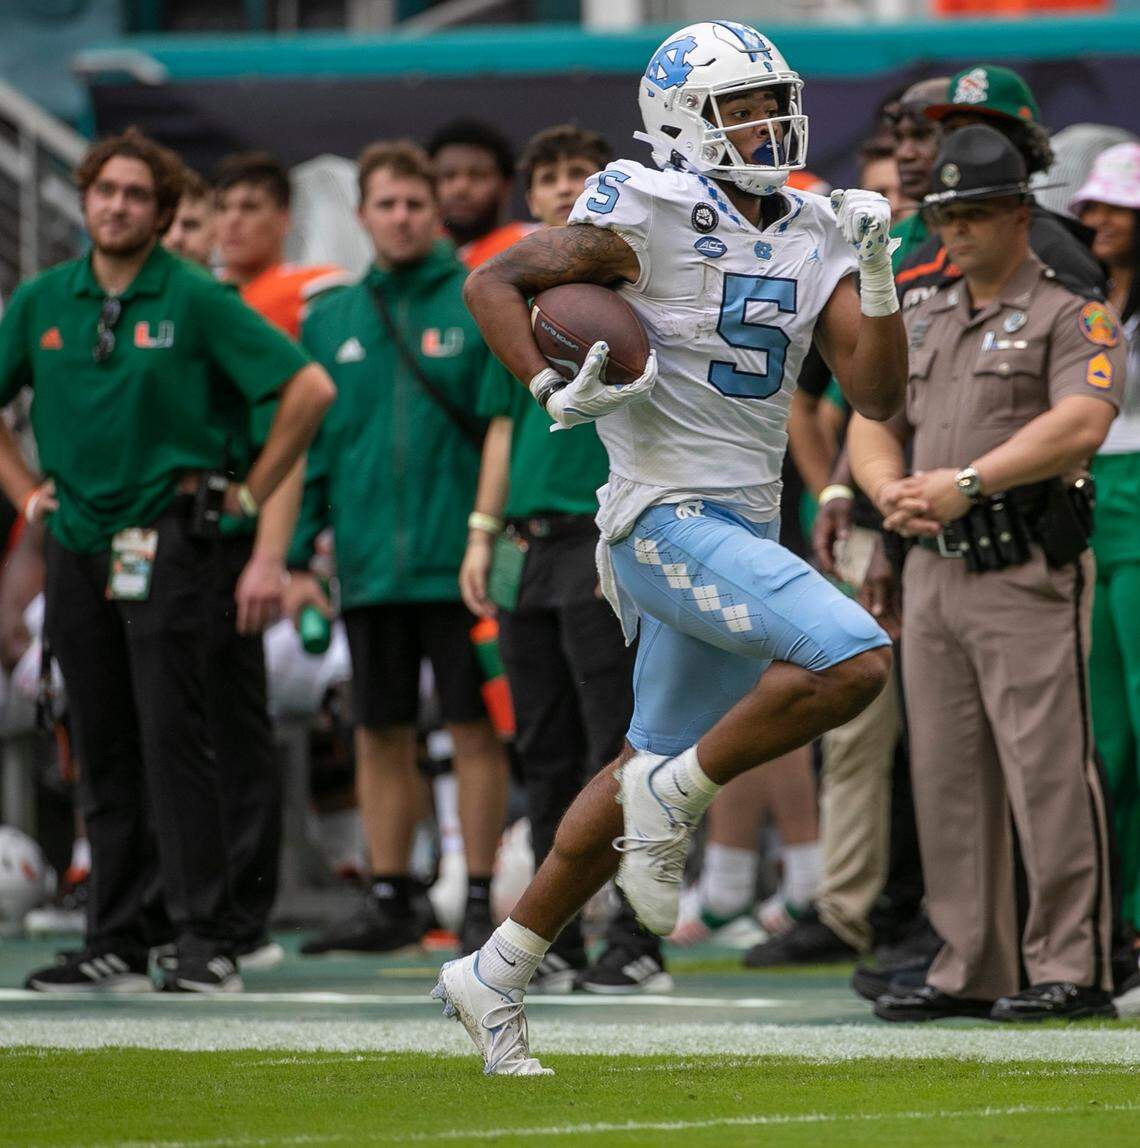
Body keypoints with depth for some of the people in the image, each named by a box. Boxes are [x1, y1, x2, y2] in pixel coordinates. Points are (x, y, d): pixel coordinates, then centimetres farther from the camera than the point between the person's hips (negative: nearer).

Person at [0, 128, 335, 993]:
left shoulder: (196, 301, -6)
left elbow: (310, 388, -6)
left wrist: (252, 493, -4)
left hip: (165, 541, -5)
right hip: (77, 543, 5)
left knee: (173, 741, -10)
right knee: (104, 755, 8)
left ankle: (210, 940, -8)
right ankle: (116, 945, 12)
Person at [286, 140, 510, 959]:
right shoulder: (331, 321, 11)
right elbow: (307, 442, 12)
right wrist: (297, 558, 6)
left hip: (461, 561, -4)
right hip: (370, 567, 4)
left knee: (474, 730, -1)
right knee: (380, 735, 9)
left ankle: (483, 900, 6)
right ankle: (391, 900, 18)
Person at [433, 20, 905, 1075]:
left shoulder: (816, 240, 9)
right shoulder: (646, 218, -10)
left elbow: (878, 395, 5)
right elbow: (494, 283, -2)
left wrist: (877, 272, -7)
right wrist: (554, 391, -16)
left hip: (743, 528, 8)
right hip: (667, 518, -8)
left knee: (655, 770, 14)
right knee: (853, 661, -25)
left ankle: (496, 976, 25)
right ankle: (678, 795, -5)